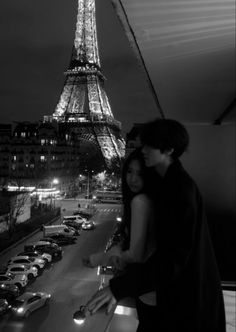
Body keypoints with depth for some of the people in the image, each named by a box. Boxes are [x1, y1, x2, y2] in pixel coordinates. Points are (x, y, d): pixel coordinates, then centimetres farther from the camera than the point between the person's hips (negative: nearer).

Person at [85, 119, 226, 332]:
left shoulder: (182, 188, -25)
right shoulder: (171, 182, 4)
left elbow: (174, 253, -31)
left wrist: (120, 286, -34)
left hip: (189, 292, -8)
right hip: (177, 285, 8)